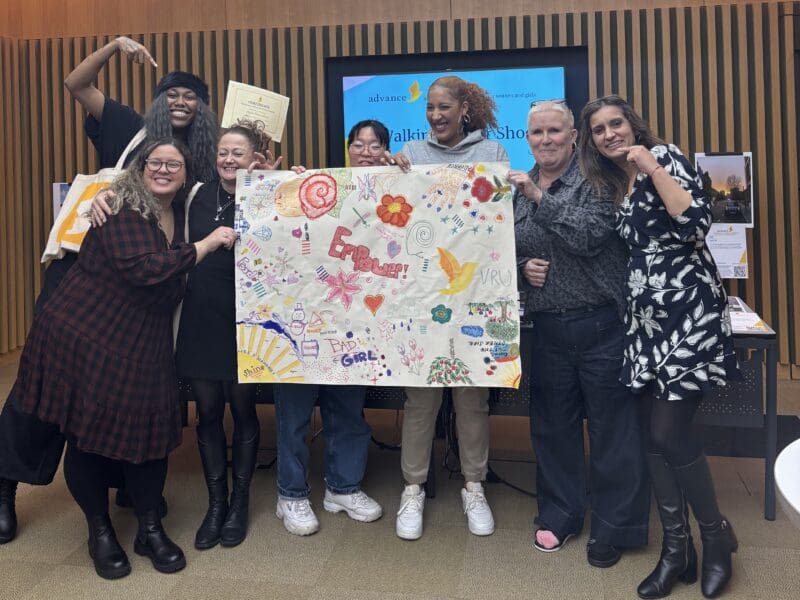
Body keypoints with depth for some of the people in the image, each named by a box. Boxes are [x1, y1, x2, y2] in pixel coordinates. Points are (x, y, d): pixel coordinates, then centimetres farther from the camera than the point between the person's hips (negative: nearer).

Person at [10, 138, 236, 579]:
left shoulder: (181, 214, 8)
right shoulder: (121, 208, -14)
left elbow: (177, 285, 13)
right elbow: (143, 267, -29)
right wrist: (208, 244, -21)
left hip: (145, 345, 6)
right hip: (85, 335, -5)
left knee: (149, 430, 3)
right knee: (88, 434, 5)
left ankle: (150, 528, 22)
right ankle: (100, 530, 25)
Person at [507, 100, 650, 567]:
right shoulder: (518, 188, 11)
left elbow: (590, 235, -20)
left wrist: (540, 198, -21)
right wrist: (522, 266, -4)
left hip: (601, 324, -5)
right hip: (548, 328, 5)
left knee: (612, 428, 4)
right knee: (552, 424, 14)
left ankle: (615, 527, 20)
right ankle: (561, 514, 32)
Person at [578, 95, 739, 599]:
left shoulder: (665, 156, -4)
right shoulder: (609, 185, 16)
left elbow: (697, 224, -17)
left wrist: (652, 168, -16)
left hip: (688, 309, -7)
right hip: (646, 316, 7)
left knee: (669, 432, -7)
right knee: (655, 435, 5)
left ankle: (717, 536, 16)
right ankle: (677, 547, 17)